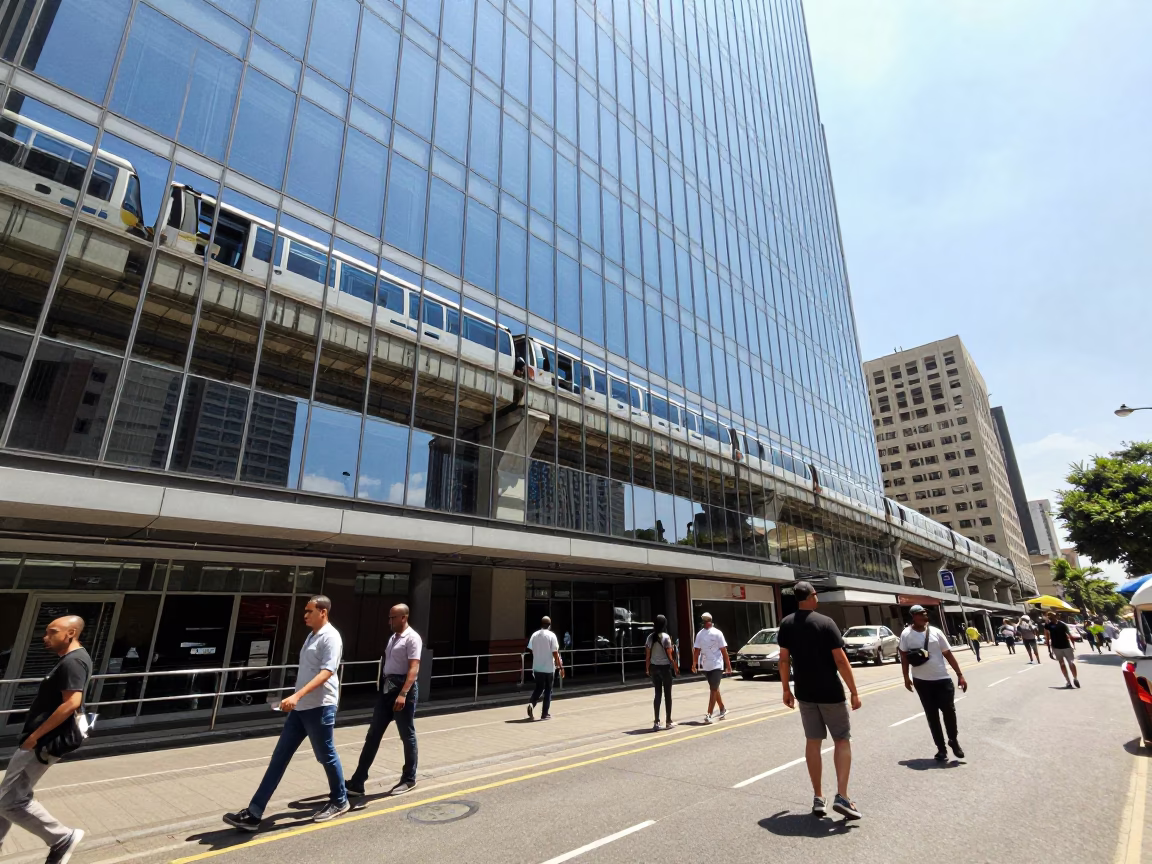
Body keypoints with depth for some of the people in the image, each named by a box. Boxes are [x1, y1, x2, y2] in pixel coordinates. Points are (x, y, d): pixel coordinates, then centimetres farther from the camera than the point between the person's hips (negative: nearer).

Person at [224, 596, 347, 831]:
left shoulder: (330, 637, -17)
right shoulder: (311, 636, 13)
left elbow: (327, 672, -27)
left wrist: (297, 695, -34)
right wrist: (297, 699, 22)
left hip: (320, 707, -9)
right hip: (300, 708, 9)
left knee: (326, 756, 7)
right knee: (279, 757, 8)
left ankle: (339, 801, 26)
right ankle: (254, 813, 12)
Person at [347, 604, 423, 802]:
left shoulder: (412, 638, -13)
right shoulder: (392, 637, 15)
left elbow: (414, 668, -22)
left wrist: (403, 694, -30)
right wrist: (382, 687, 20)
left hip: (403, 689, -9)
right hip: (386, 689, 9)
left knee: (407, 736, 5)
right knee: (373, 735, 8)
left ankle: (409, 779, 20)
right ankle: (357, 783, 13)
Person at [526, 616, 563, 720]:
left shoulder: (534, 635, 0)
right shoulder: (551, 635, -11)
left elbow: (531, 651, 5)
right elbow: (555, 653, -13)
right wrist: (560, 667, -6)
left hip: (537, 668, 3)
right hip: (549, 668, -3)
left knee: (537, 689, 17)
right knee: (548, 691, 10)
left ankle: (531, 704, -7)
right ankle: (545, 714, 12)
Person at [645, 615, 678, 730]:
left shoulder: (650, 637, 2)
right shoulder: (666, 637, -11)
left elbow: (647, 655, 3)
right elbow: (670, 655, -11)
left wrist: (647, 669, 12)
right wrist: (675, 668, -1)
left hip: (654, 667, 4)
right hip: (665, 667, -4)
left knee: (657, 694, 12)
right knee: (667, 694, 9)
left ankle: (656, 722, 11)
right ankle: (668, 722, 15)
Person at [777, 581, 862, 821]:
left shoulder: (786, 624, 0)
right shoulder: (825, 622, -13)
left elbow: (784, 660, 2)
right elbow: (840, 660, -15)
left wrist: (786, 689, 11)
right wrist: (854, 691, -7)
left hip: (805, 693, 4)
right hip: (830, 692, -4)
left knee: (812, 742, 12)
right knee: (842, 740, 10)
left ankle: (818, 798, 16)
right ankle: (841, 796, 1)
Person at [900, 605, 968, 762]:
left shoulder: (935, 632, -3)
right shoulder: (906, 634, -7)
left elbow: (948, 654, 1)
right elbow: (904, 656, 1)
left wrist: (960, 675, -2)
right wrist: (906, 677, 0)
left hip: (943, 679, 1)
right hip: (922, 681, -1)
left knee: (949, 710, 2)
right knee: (932, 715, 7)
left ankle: (953, 740, 29)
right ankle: (941, 748, 20)